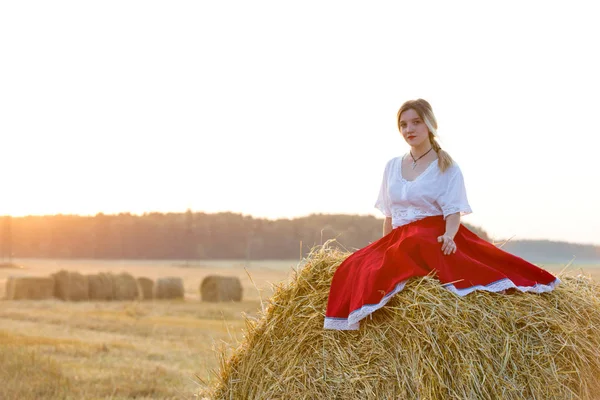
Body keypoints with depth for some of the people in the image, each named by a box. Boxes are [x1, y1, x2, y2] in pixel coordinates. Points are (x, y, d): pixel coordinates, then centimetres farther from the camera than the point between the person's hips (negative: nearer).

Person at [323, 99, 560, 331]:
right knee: (354, 268, -26)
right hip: (399, 240, 5)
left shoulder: (447, 167, 2)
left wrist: (449, 236, -29)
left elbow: (453, 212, -8)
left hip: (433, 238, -5)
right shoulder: (392, 166, 18)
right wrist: (383, 251, 16)